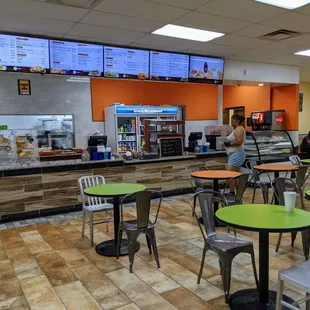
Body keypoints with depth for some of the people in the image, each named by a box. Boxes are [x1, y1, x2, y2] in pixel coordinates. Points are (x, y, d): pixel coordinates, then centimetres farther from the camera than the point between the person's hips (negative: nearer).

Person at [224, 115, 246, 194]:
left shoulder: (239, 129, -10)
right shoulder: (236, 129, 20)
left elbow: (239, 141, -22)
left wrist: (229, 144, -14)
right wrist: (228, 143, 9)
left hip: (236, 154, -11)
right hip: (234, 154, 11)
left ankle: (232, 193, -12)